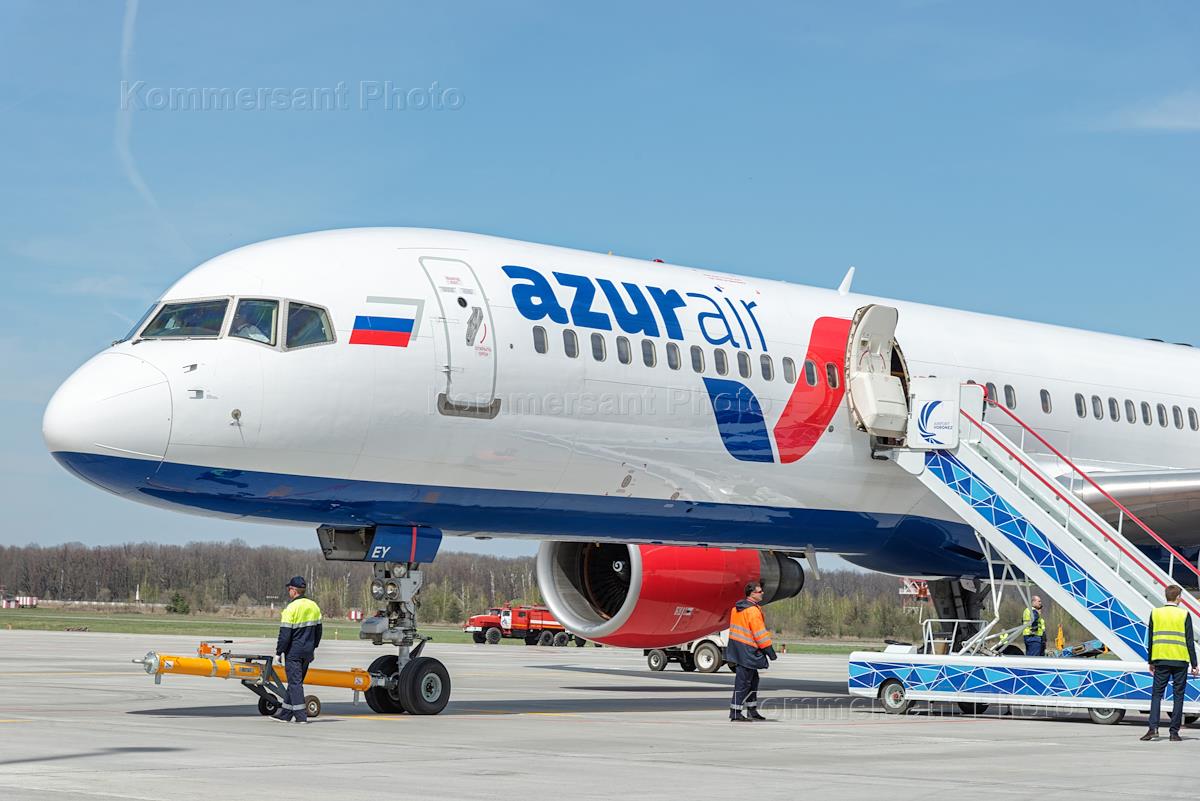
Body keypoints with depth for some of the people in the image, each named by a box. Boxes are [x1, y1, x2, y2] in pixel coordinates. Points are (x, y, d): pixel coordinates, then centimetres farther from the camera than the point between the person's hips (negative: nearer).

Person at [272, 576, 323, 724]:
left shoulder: (291, 609, -16)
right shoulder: (314, 606, 7)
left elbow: (285, 634, -16)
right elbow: (318, 630, 15)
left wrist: (279, 652, -6)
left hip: (294, 651, -7)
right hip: (308, 651, 7)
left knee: (295, 682, -3)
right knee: (296, 682, 14)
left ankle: (301, 716, -8)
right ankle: (285, 714, 22)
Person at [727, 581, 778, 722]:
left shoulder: (737, 608, 12)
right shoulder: (753, 610, -18)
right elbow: (760, 633, -18)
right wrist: (770, 651, -13)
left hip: (737, 647, 10)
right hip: (747, 651, -10)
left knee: (753, 679, 18)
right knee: (743, 681, -5)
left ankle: (752, 710, 23)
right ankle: (735, 712, -4)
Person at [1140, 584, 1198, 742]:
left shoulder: (1155, 613, 3)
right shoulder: (1184, 615, -3)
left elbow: (1150, 640, 6)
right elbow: (1190, 641, -4)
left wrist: (1151, 662, 15)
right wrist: (1194, 665, 0)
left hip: (1161, 660, 2)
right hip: (1180, 661, -2)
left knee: (1156, 694, 6)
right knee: (1178, 696, 5)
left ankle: (1153, 728, -8)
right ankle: (1174, 732, 3)